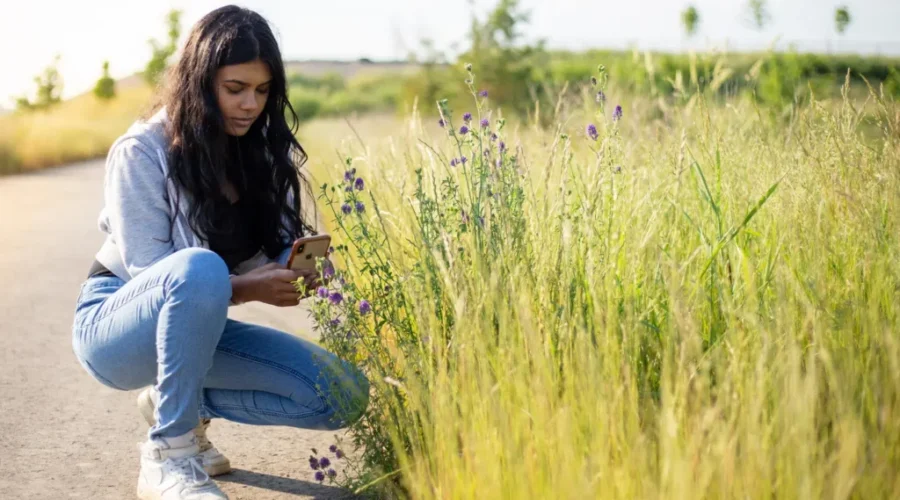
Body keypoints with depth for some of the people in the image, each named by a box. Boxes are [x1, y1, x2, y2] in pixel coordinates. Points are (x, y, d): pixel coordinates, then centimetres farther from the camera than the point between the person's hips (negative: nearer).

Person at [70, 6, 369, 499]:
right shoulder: (142, 152, -18)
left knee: (342, 397, -11)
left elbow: (281, 242, -2)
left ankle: (177, 401, 6)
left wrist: (297, 265, -27)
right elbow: (153, 274, -20)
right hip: (118, 328, -6)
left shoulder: (263, 151, -1)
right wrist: (246, 288, -34)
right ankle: (168, 458, -24)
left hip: (192, 328, 6)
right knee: (200, 269, -41)